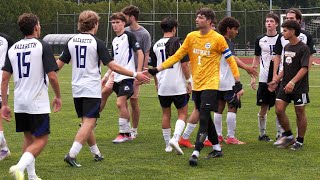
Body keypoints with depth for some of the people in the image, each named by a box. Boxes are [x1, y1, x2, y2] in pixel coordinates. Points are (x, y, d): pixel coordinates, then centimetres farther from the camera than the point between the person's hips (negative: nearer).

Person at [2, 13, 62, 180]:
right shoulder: (42, 47, -9)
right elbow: (52, 76, -13)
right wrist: (58, 96, 3)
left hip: (19, 103, 6)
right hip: (38, 103, -6)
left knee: (28, 137, 18)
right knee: (41, 139, 0)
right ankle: (20, 166, -21)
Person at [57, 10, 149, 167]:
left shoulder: (71, 42, 4)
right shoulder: (97, 43, -9)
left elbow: (59, 64, 7)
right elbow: (113, 66, -11)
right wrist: (135, 75, -5)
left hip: (77, 89, 6)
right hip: (92, 89, -6)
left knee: (86, 123, 16)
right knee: (89, 123, -7)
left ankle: (96, 153, 26)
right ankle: (72, 154, -20)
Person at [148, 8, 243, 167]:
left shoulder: (217, 39, -8)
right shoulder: (191, 37, 5)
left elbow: (230, 60, -4)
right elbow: (177, 56, 7)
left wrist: (238, 84, -7)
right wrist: (158, 69, -2)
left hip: (210, 84, -6)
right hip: (197, 85, 6)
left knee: (204, 118, -15)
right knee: (205, 119, 13)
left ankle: (196, 153, -19)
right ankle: (217, 149, 27)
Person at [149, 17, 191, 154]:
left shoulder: (156, 45, 7)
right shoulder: (177, 42, -8)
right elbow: (184, 64, -11)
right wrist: (189, 81, -2)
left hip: (162, 86, 4)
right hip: (178, 85, -4)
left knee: (166, 114, 15)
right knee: (182, 113, 5)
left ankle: (167, 145, 18)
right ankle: (175, 138, -17)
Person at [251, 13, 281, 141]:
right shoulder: (260, 40, 7)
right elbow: (256, 59, 13)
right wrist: (253, 77, 8)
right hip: (264, 79, 1)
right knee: (263, 108, 4)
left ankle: (280, 134, 6)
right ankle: (262, 134, 15)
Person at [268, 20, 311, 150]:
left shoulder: (303, 48, -12)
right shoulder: (287, 47, 11)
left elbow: (304, 68, -20)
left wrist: (292, 82, -29)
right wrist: (276, 80, 16)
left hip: (299, 86, -7)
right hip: (285, 85, 7)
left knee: (300, 113, 3)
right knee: (279, 109, -2)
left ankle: (300, 141, 14)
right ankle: (288, 136, 13)